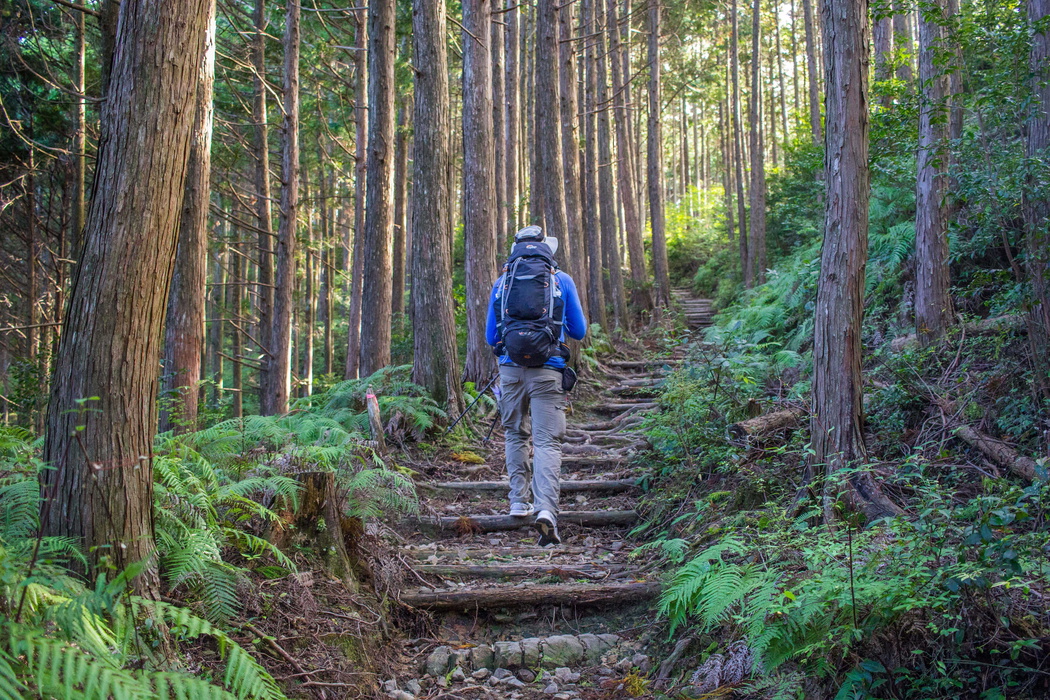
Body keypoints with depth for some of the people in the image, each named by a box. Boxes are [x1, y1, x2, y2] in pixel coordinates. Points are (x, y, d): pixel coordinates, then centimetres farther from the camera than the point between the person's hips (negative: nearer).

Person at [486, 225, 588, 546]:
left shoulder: (501, 282, 11)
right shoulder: (562, 281, 6)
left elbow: (490, 337, 15)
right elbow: (579, 331, 13)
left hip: (511, 369, 2)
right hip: (547, 371, -2)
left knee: (515, 435, 20)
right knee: (547, 442, -3)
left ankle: (519, 502, 22)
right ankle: (546, 510, -19)